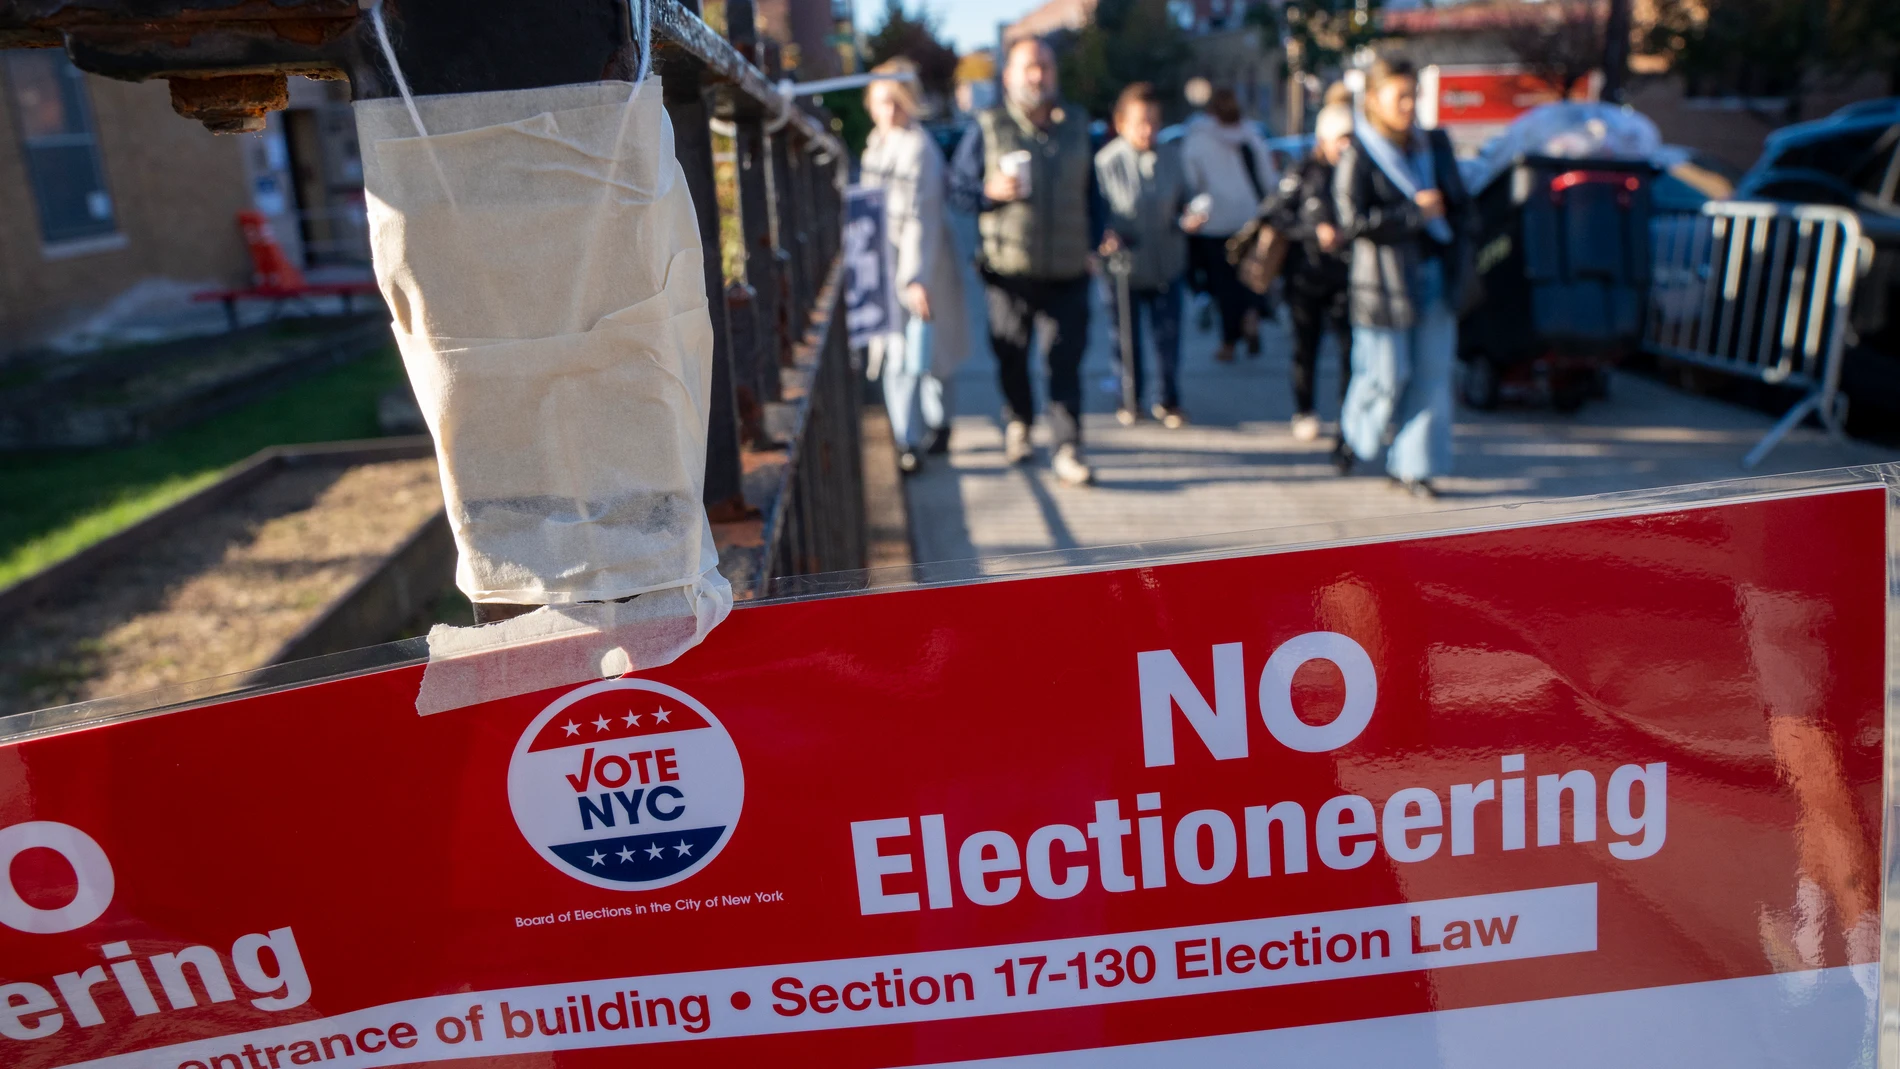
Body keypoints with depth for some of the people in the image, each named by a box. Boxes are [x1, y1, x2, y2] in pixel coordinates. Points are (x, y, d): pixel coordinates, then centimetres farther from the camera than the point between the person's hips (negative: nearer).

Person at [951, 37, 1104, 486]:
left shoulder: (1076, 125, 11)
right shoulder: (987, 128, 1)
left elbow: (1091, 192, 17)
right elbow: (959, 187, 3)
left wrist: (1095, 242, 12)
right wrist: (991, 191, -16)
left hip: (1067, 269, 1)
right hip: (1009, 268, -1)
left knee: (1066, 360, -5)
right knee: (1011, 356, 11)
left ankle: (1068, 452, -3)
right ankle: (1017, 424, 37)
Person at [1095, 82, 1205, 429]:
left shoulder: (1172, 157, -1)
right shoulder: (1106, 161, -12)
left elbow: (1183, 203, 9)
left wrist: (1188, 219, -13)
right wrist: (1107, 237, -26)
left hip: (1166, 266, 2)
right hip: (1124, 268, -2)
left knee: (1168, 337, 7)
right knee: (1126, 338, 10)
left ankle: (1169, 401, 25)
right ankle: (1130, 399, 31)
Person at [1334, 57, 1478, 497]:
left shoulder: (1435, 144, 11)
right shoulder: (1358, 156, -8)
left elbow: (1461, 202, 20)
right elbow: (1352, 222, -17)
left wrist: (1458, 230, 3)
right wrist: (1414, 213, -16)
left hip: (1436, 278, 6)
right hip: (1387, 283, -5)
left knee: (1431, 375, 3)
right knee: (1387, 377, 0)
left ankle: (1411, 465, 12)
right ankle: (1353, 435, 29)